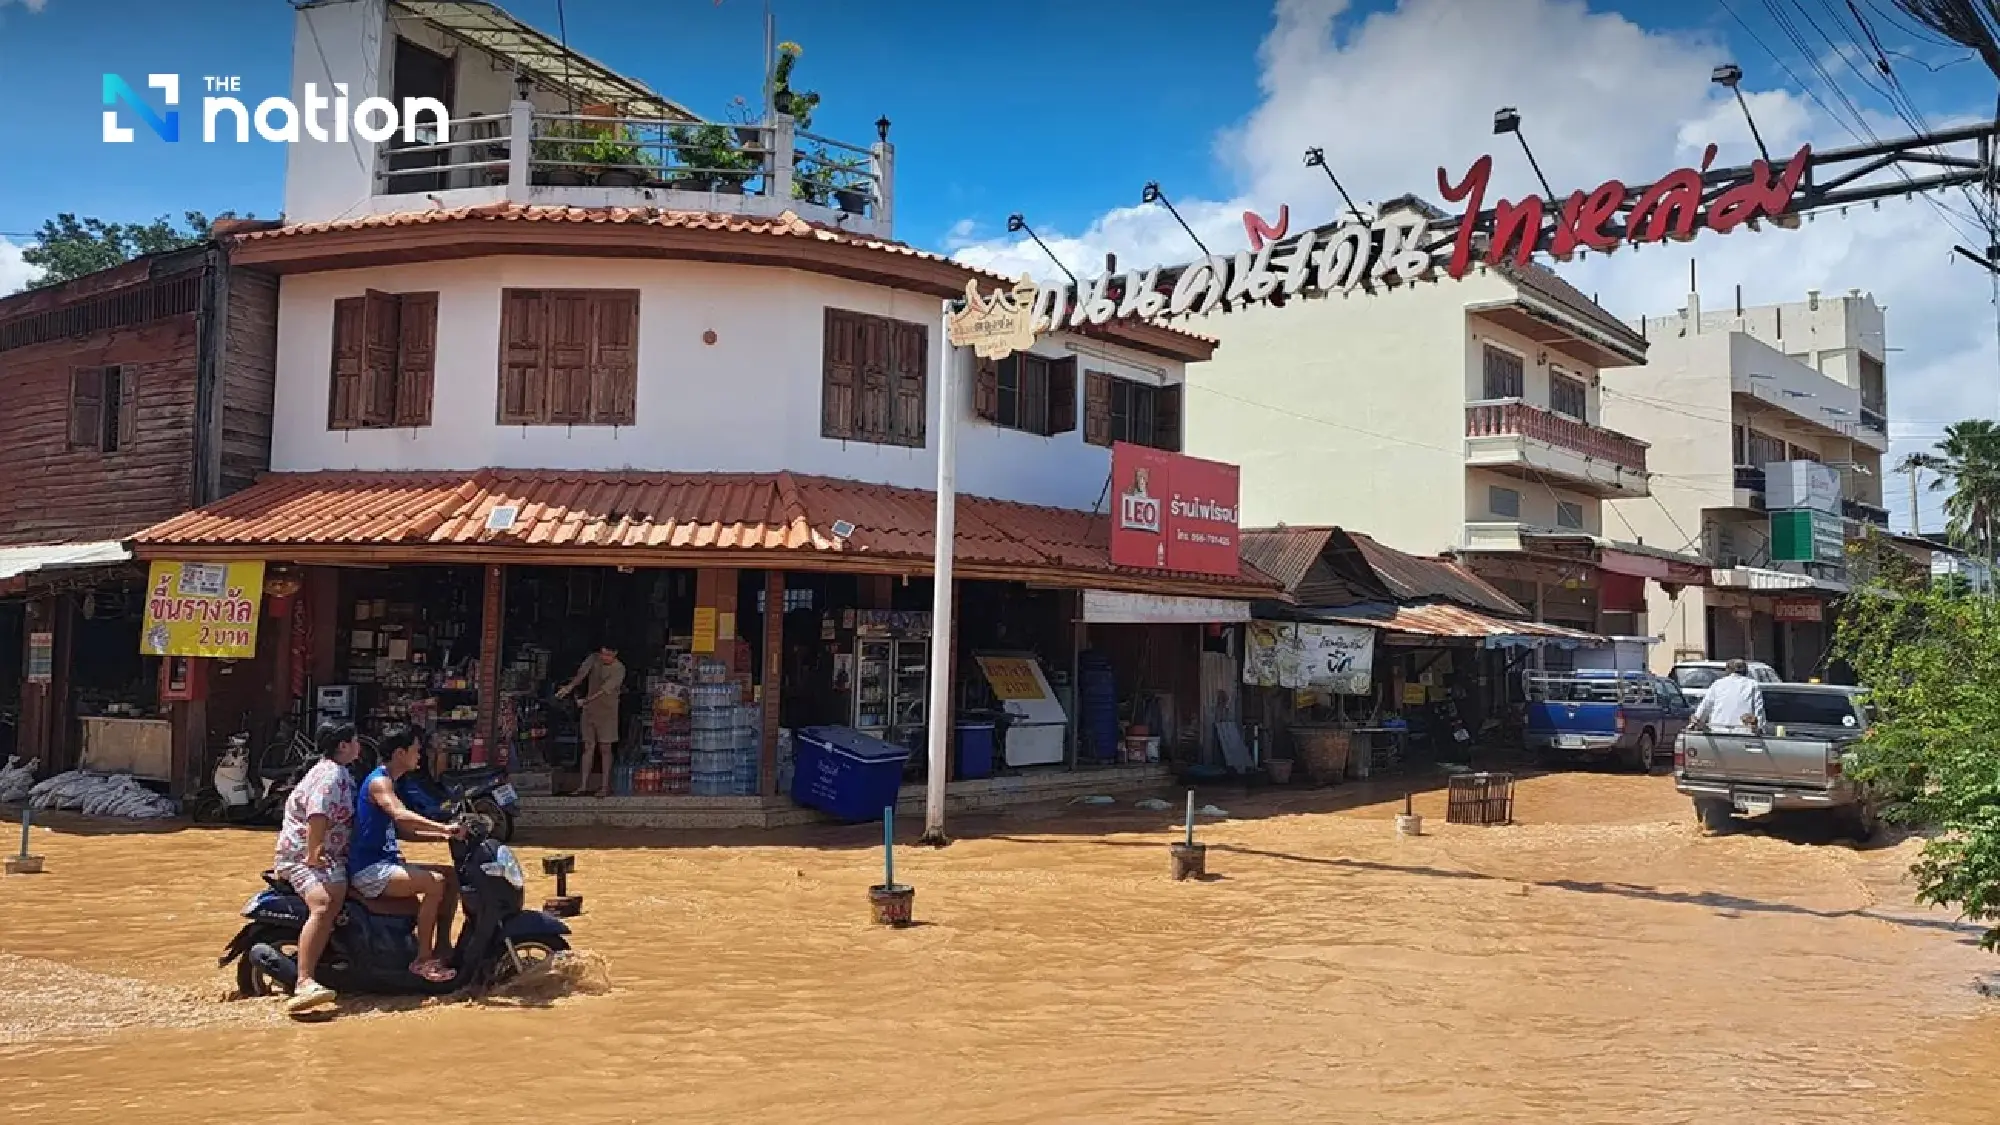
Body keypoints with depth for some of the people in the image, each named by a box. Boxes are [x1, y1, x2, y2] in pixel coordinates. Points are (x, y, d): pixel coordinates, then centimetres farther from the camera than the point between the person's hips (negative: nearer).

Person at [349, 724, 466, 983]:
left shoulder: (389, 782, 18)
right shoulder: (379, 781, -13)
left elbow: (404, 830, 20)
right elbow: (401, 815, -33)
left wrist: (441, 835, 7)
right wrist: (443, 827, -36)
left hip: (386, 863, 10)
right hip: (369, 870, -10)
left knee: (451, 877, 6)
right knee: (435, 883, -26)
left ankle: (441, 948, 10)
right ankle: (423, 960, -18)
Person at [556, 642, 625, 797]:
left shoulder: (619, 669, -13)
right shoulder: (594, 658, 0)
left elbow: (605, 689, -21)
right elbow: (581, 674, -16)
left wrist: (586, 700, -29)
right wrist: (568, 688, -33)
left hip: (607, 712, -4)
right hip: (589, 710, 4)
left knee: (605, 748, 0)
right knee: (589, 746, 5)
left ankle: (606, 786, 4)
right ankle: (583, 785, 6)